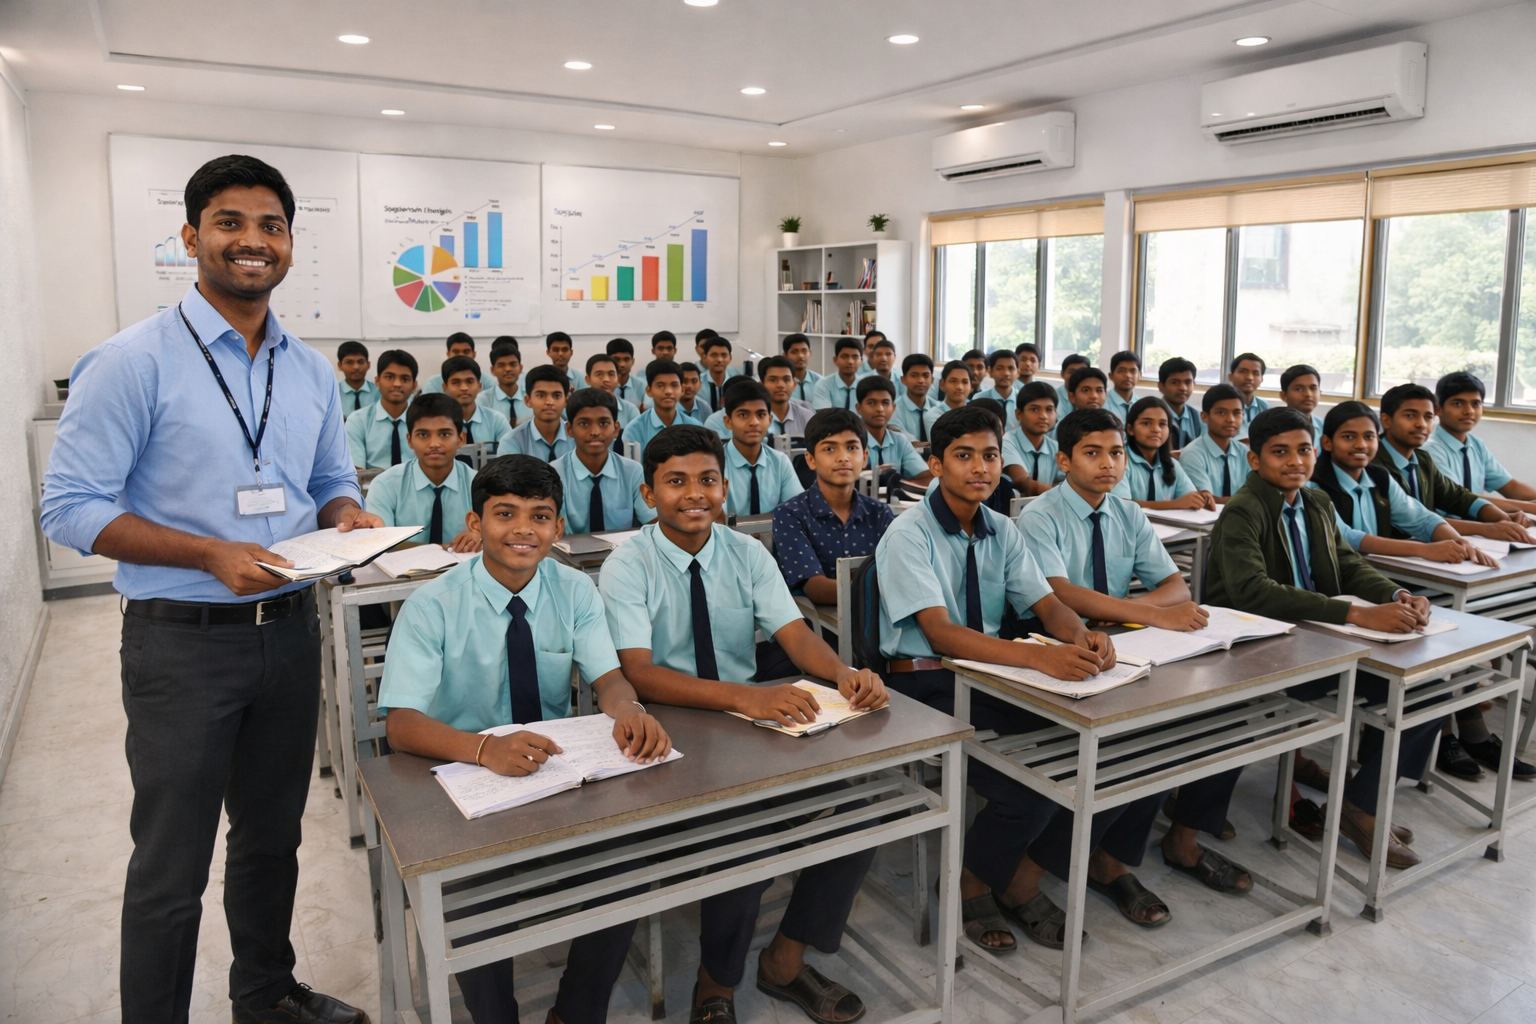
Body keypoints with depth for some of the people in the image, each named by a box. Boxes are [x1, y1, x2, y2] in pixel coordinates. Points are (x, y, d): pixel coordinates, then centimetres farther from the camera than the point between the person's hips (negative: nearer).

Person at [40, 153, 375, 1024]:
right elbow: (71, 508, -12)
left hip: (290, 630, 6)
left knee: (274, 838, 21)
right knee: (172, 867, 7)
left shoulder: (313, 371, 8)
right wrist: (212, 553, -22)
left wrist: (350, 518, -7)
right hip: (184, 639, -5)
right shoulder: (134, 362, -10)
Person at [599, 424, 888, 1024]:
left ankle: (785, 962, 9)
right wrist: (741, 697, -38)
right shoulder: (627, 568, -10)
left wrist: (844, 673, -27)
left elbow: (795, 635, -4)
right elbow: (637, 673, -23)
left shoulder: (748, 555, 5)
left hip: (754, 724, 5)